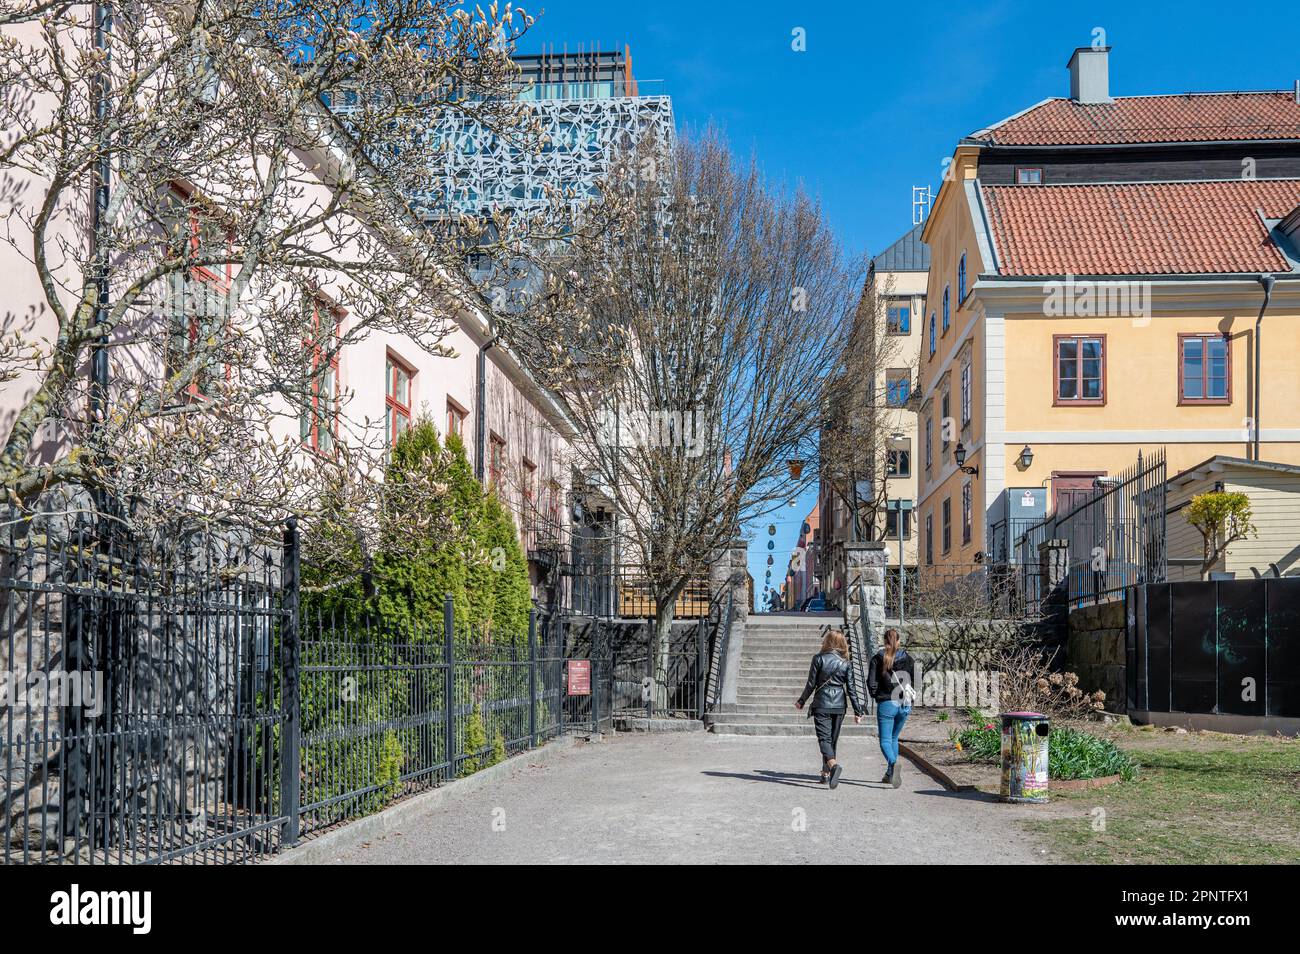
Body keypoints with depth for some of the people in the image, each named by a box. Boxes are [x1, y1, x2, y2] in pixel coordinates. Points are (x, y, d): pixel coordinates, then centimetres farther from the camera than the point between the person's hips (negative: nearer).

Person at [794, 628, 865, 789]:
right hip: (839, 706, 3)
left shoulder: (819, 659, -5)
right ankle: (826, 773, 20)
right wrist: (858, 711, 4)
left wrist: (801, 701, 9)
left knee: (824, 738, -7)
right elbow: (851, 688, 0)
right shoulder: (845, 663, 2)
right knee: (833, 739, 14)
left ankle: (833, 765, -33)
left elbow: (811, 684, -3)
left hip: (821, 704, -3)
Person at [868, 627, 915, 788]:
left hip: (886, 704, -4)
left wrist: (876, 695, 10)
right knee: (894, 738, 20)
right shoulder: (907, 658, 4)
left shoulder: (877, 658, -5)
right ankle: (890, 774, 22)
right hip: (904, 705, 4)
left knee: (885, 741, -2)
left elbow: (871, 683, -8)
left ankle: (893, 763, -32)